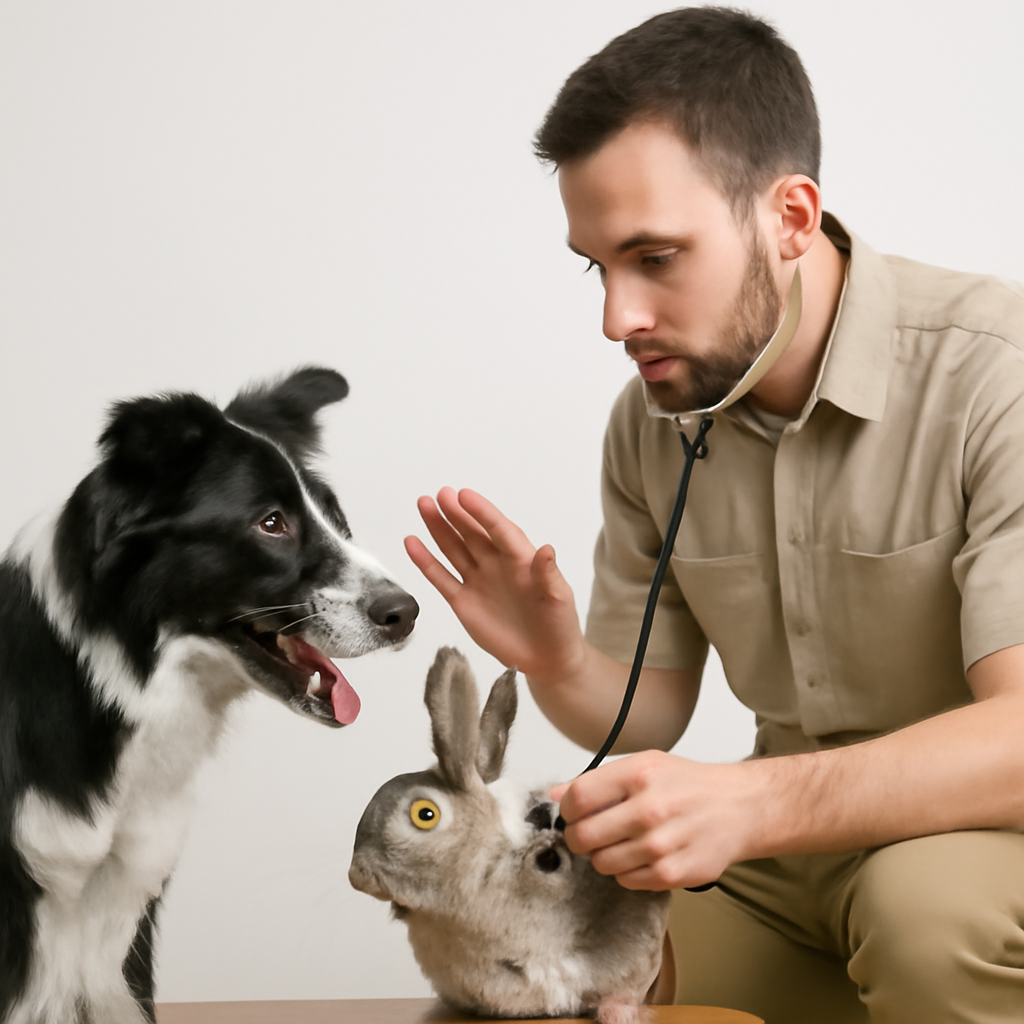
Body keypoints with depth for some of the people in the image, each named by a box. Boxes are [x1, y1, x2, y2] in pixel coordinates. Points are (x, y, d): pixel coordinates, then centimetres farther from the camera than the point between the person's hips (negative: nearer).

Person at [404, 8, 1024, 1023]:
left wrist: (751, 804, -42)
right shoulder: (651, 419, 0)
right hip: (788, 855, 7)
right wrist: (556, 664, -15)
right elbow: (649, 712, 8)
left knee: (928, 902, -36)